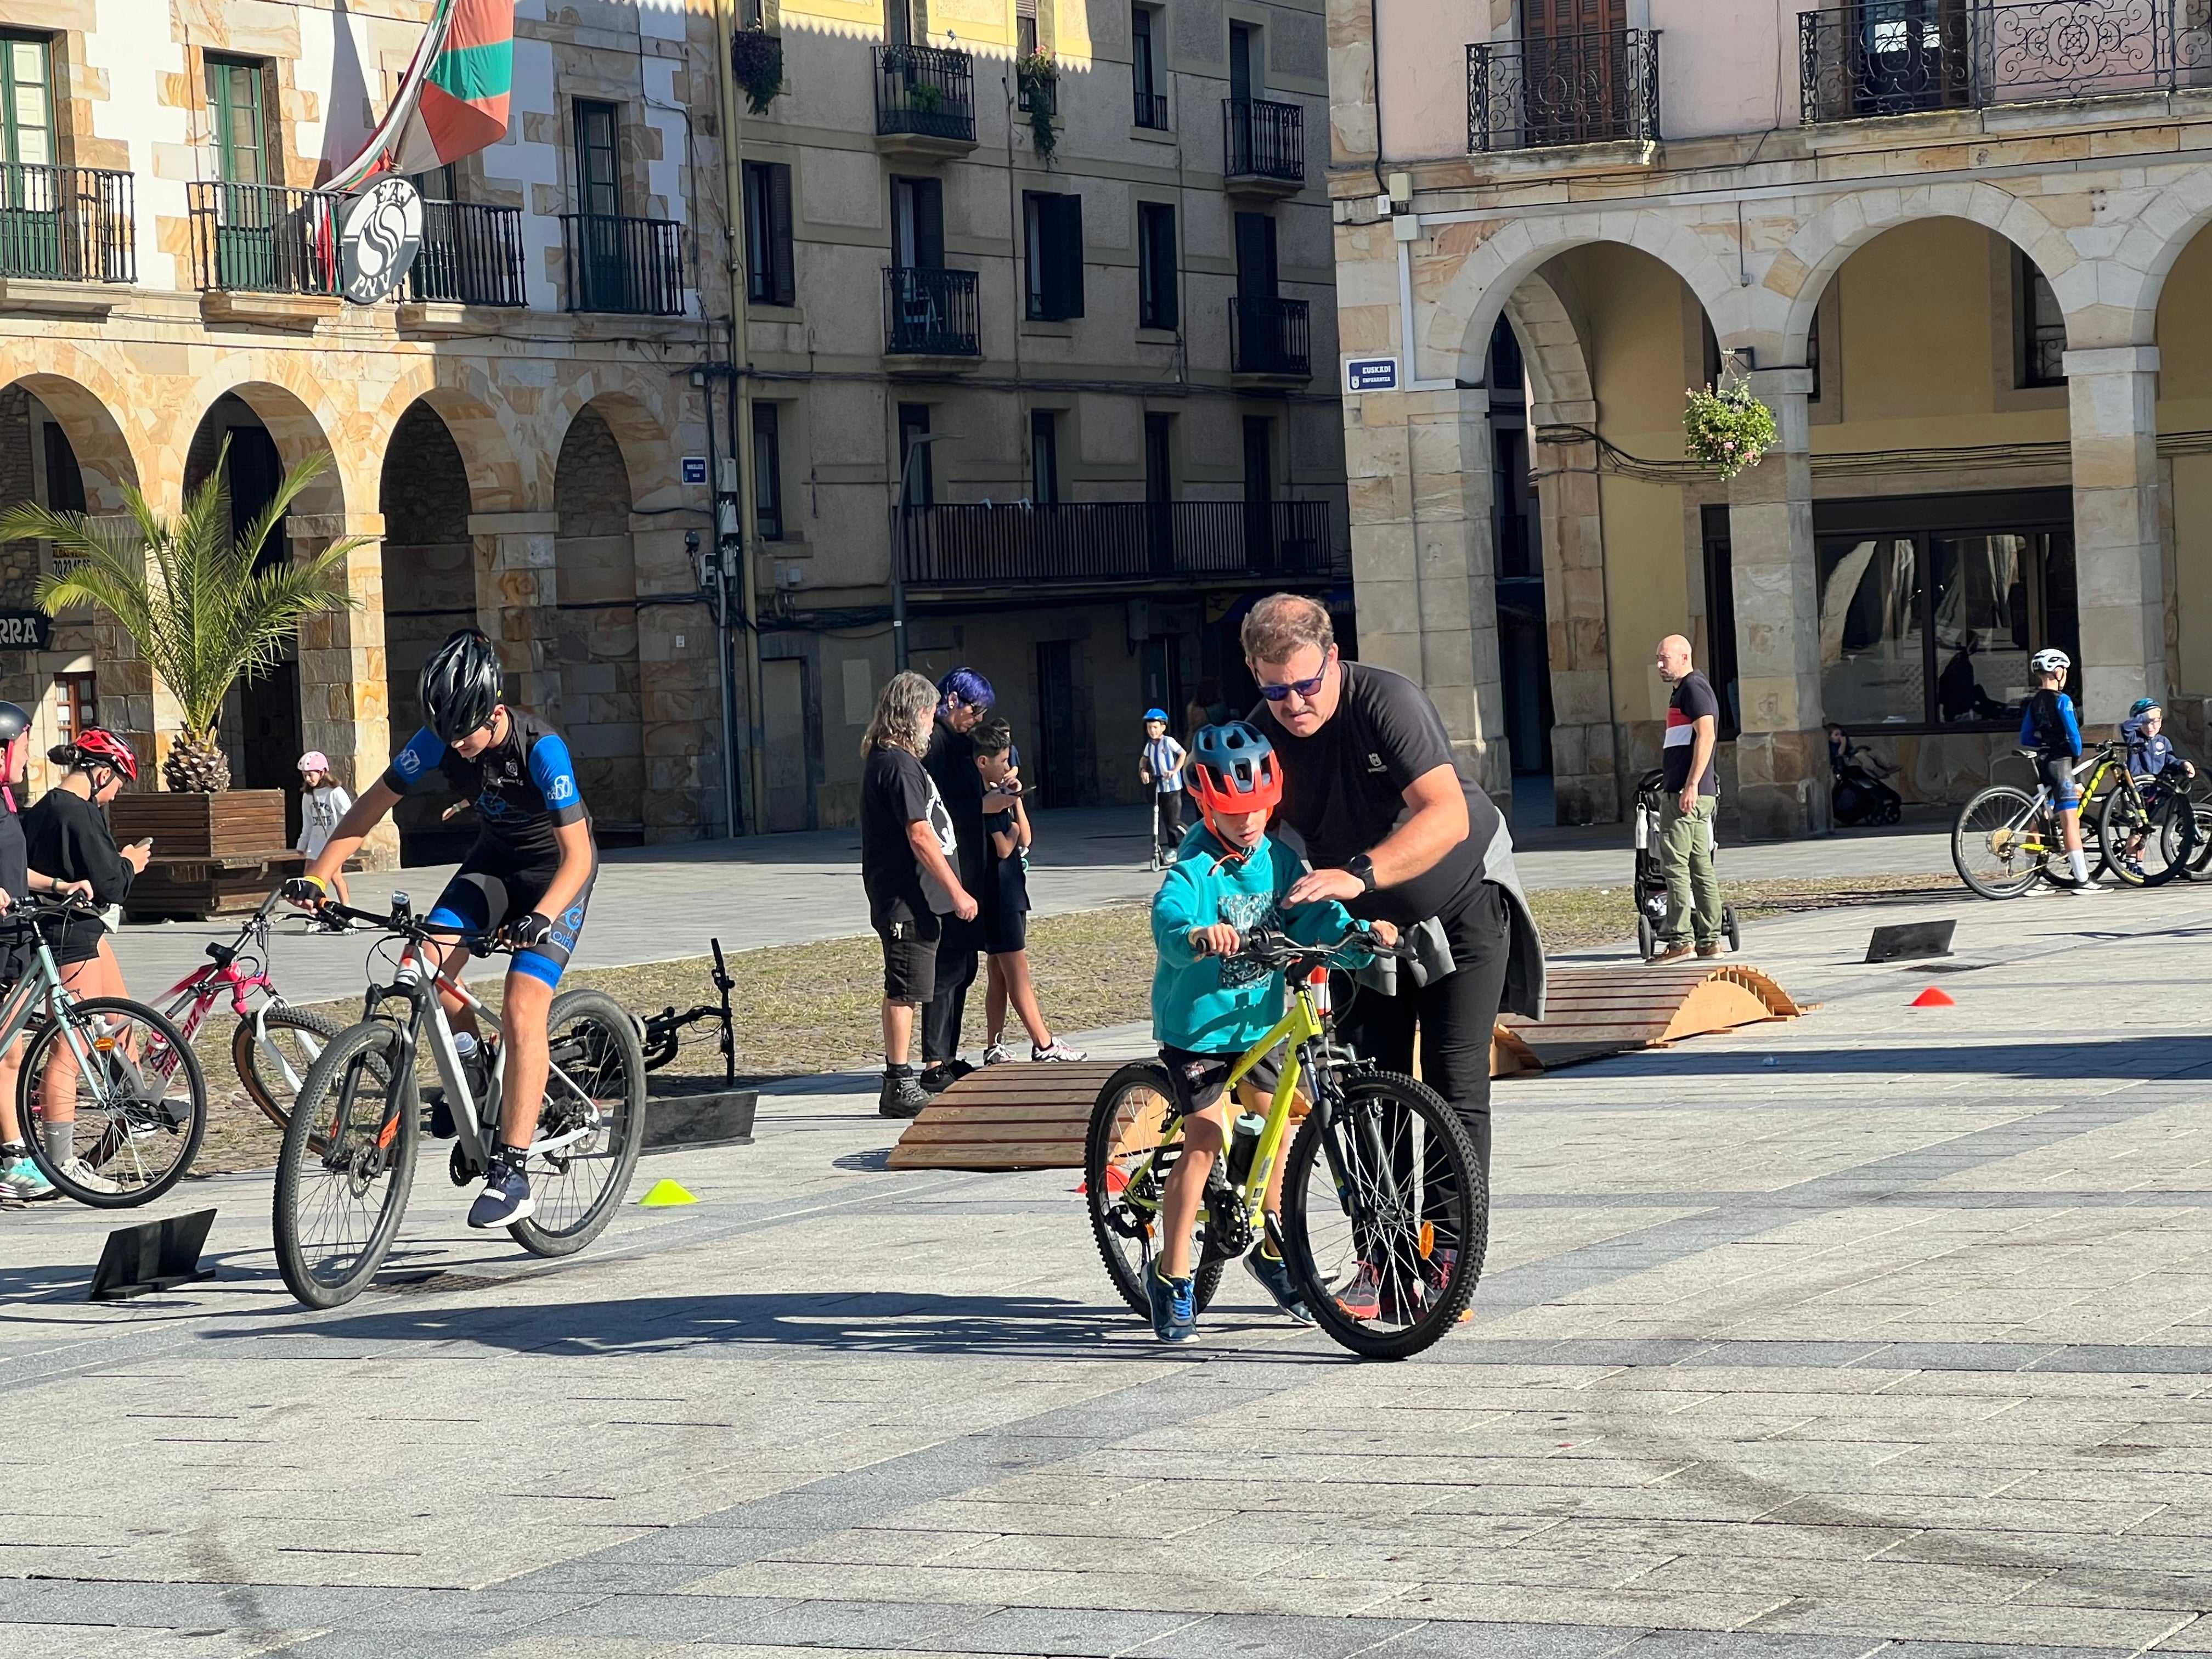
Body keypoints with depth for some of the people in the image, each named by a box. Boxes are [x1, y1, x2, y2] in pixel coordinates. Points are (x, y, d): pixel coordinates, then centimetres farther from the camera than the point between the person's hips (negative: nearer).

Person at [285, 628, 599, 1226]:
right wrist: (317, 875, -21)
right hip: (495, 858, 5)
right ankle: (473, 1064, 7)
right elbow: (373, 805, -9)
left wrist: (540, 917, -49)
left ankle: (513, 1176, -21)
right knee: (432, 958, -22)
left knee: (522, 1007, -21)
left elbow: (576, 854, -32)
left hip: (556, 870, -5)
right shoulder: (441, 739, -17)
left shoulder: (541, 749, -31)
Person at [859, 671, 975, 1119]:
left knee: (905, 992, 13)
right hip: (905, 898, -10)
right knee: (904, 991, -6)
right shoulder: (899, 764, -16)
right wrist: (957, 892, -18)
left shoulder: (884, 758, 16)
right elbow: (920, 834, -20)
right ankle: (899, 1087, -4)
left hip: (909, 897, 10)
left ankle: (899, 1083, 18)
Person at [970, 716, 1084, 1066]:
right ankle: (1044, 1045, -8)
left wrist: (1016, 800, 3)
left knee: (999, 975, 11)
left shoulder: (996, 795, 15)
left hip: (1009, 894, 10)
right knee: (1017, 972, -8)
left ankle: (994, 1048, 13)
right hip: (998, 895, -10)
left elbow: (1025, 838, 11)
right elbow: (1004, 847, -18)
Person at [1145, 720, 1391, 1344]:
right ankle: (1172, 1275, -1)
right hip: (1197, 1019, -5)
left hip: (1260, 1016, 6)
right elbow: (1169, 918, -37)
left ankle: (1273, 1254, 29)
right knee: (1206, 1136, -10)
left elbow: (1316, 916, -7)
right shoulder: (1195, 869, -18)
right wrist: (1199, 935, -59)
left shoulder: (1280, 860, -1)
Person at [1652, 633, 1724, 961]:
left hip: (1686, 793, -11)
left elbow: (1706, 735, -20)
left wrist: (1690, 785, -24)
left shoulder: (1693, 688, -9)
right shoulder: (1685, 689, 22)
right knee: (1701, 865, 9)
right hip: (1701, 794, 11)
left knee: (1675, 863, -11)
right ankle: (1709, 940, 10)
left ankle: (1679, 939, -13)